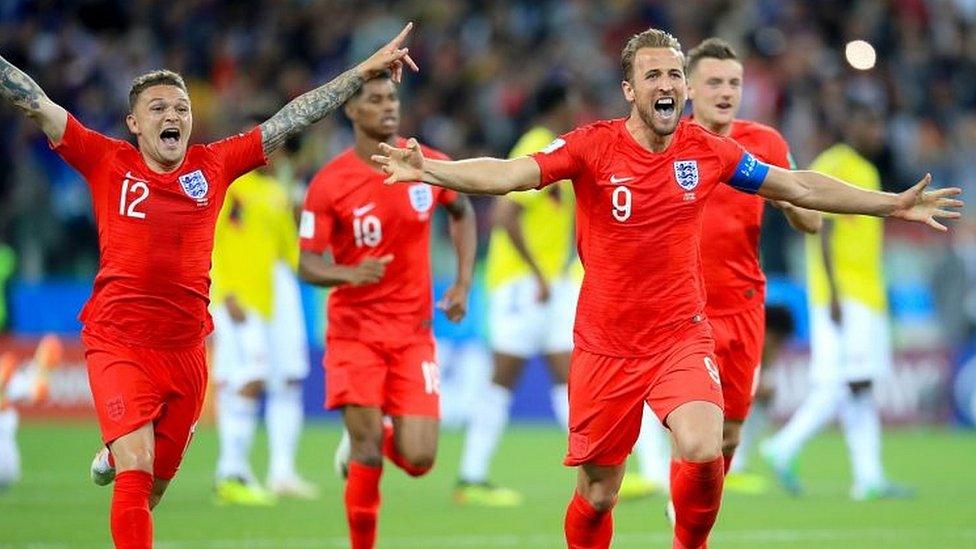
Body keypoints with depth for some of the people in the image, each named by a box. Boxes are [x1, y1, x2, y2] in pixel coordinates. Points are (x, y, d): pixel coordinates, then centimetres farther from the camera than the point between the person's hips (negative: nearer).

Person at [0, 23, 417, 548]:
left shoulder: (213, 165, 4)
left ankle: (115, 457, 50)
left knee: (156, 483, 16)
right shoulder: (107, 162, -1)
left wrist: (367, 68, 7)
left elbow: (291, 118, 6)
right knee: (136, 474, -17)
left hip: (186, 350, 3)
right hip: (118, 344, -3)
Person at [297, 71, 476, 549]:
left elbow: (462, 214, 19)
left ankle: (367, 441, 28)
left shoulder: (431, 167, -2)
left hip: (413, 331, 3)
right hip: (355, 330, -3)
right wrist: (349, 273, -29)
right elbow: (307, 265, -8)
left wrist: (463, 283, 8)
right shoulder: (329, 183, -10)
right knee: (367, 452, -12)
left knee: (418, 459, -6)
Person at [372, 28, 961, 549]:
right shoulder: (593, 146, -9)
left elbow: (800, 187, 10)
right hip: (606, 346, -1)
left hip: (682, 337, 1)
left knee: (703, 450, -25)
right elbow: (509, 174, -19)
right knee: (597, 496, 5)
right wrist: (427, 170, -35)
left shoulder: (709, 151, -1)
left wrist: (894, 204, 11)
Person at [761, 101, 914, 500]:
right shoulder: (832, 167, -10)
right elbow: (823, 232, -16)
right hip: (842, 295, -9)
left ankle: (869, 479, 4)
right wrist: (834, 293, -22)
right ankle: (783, 449, -6)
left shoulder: (866, 172, 19)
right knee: (848, 385, -13)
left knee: (861, 388, 6)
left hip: (867, 298, 9)